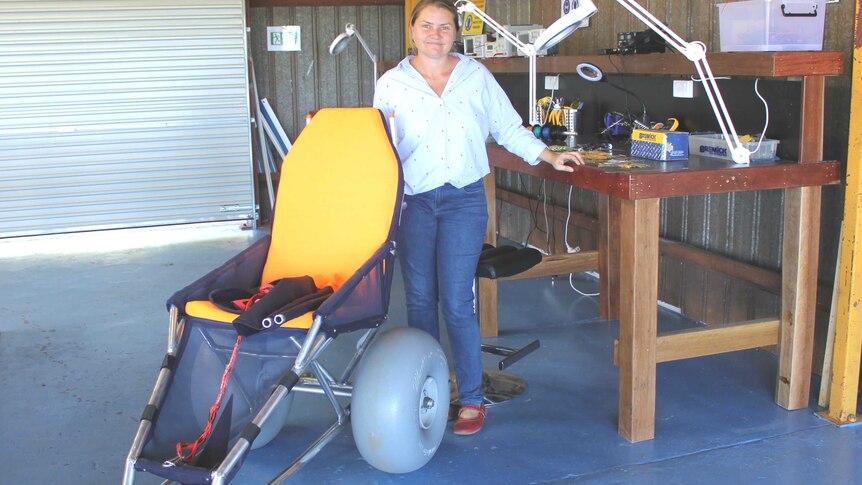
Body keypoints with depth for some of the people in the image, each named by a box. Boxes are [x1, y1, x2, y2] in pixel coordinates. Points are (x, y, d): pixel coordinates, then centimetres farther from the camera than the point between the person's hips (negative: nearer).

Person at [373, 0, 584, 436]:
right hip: (412, 202, 1)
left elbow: (508, 128, 13)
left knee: (456, 302, -7)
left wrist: (550, 157, 11)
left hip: (464, 200, -1)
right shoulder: (391, 84, 5)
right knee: (420, 300, 6)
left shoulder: (476, 76, 6)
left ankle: (472, 400, 5)